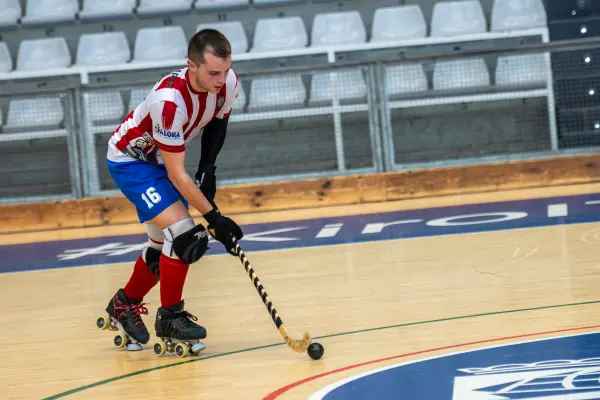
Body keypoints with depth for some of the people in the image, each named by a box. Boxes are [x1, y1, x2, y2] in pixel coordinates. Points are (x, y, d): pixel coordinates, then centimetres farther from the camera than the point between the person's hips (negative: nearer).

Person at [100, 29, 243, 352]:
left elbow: (218, 121, 6)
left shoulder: (228, 83, -20)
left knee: (165, 244, 13)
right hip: (129, 159, -7)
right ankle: (170, 317, -6)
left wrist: (208, 167, -5)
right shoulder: (169, 99, -39)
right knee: (182, 231, -22)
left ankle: (123, 306, 36)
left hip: (161, 157, 7)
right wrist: (214, 218, -32)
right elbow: (176, 176, -33)